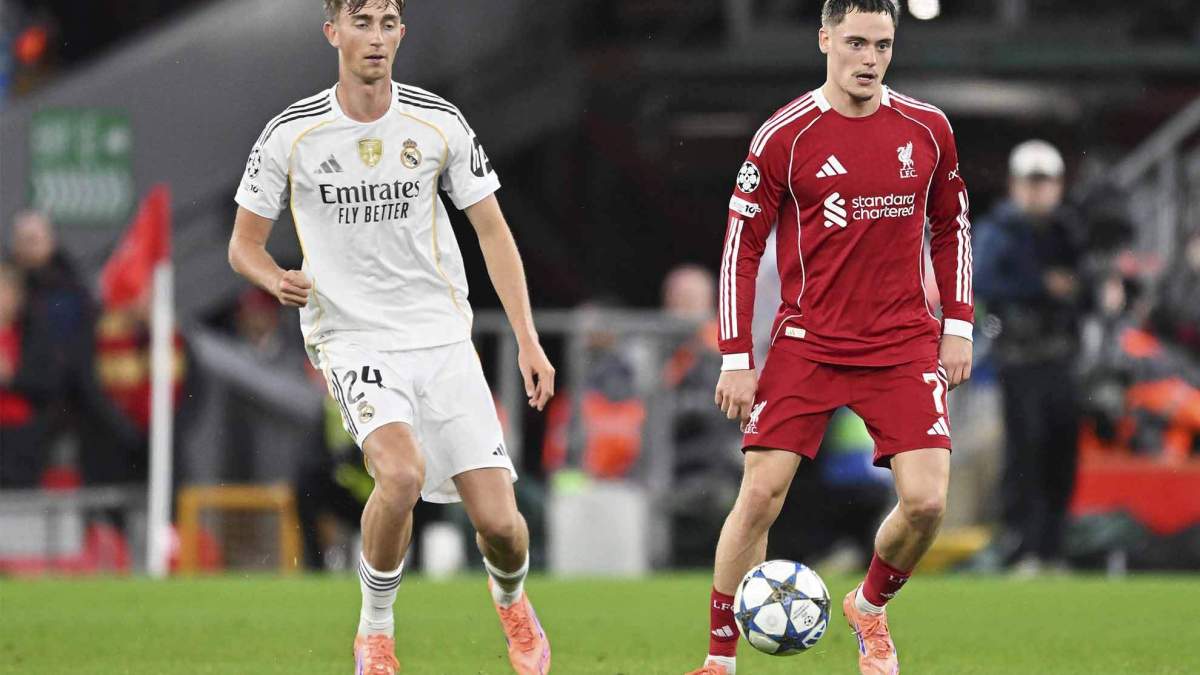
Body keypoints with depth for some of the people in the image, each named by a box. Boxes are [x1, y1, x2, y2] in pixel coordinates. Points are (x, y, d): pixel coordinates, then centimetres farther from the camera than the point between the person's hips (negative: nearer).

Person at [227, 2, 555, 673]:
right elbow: (244, 244, 7)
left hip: (443, 337, 2)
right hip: (351, 337, -2)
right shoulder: (292, 135, -3)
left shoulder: (439, 124, 1)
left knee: (499, 522, -6)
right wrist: (279, 280, -16)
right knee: (402, 473, -31)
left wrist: (528, 339, 2)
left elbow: (492, 229, 9)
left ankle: (511, 599, 32)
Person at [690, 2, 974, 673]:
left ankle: (870, 608, 20)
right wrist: (736, 360, -5)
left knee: (926, 501, -10)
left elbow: (952, 226, 16)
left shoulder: (927, 129, 2)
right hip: (807, 345, -2)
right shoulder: (785, 136, -6)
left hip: (904, 344, 2)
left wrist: (958, 326, 9)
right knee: (760, 494, -10)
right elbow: (741, 247, -1)